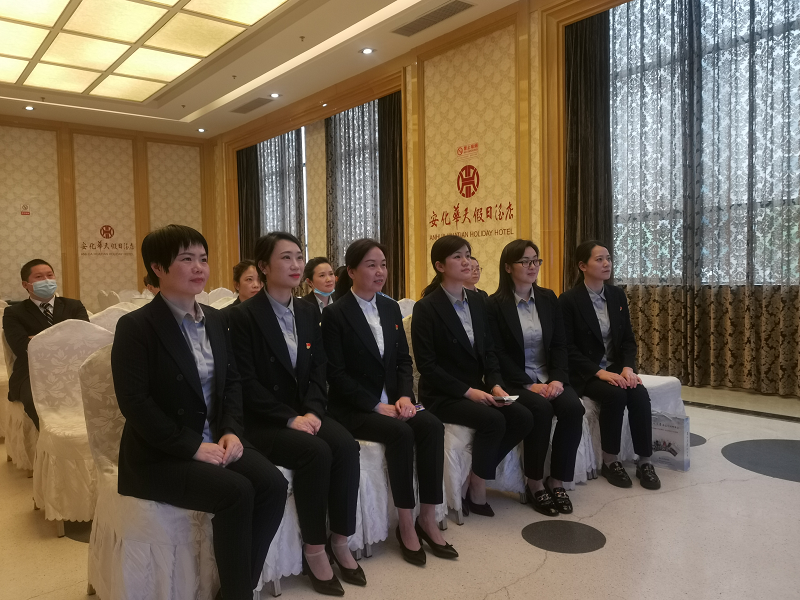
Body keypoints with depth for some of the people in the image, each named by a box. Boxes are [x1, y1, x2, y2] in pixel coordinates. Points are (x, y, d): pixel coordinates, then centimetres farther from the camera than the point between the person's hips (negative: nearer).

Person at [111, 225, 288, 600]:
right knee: (236, 492, -26)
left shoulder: (215, 320, 9)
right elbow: (135, 403, -18)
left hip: (214, 442, 6)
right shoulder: (135, 326, -11)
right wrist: (192, 446, -20)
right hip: (159, 456, -6)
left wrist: (231, 431, -6)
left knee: (272, 484, -16)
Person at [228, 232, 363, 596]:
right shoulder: (243, 316, -8)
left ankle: (339, 542, -6)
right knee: (315, 452, -29)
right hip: (262, 421, -5)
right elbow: (247, 382, -14)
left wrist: (312, 411, -10)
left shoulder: (308, 312, 11)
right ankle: (314, 551, -11)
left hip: (305, 412, 6)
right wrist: (290, 419, -20)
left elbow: (318, 369, 8)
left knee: (346, 446, -21)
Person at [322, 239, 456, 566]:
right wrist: (376, 405, -18)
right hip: (353, 408, -5)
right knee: (401, 433, -29)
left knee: (432, 426, -21)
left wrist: (405, 396, -7)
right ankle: (406, 525, -14)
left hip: (391, 401, 5)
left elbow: (404, 360, 11)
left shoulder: (391, 308, 11)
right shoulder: (335, 314, -7)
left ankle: (427, 519, -11)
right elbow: (336, 373, -11)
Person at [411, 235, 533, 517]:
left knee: (523, 418, -13)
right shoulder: (426, 308, -11)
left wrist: (495, 385, -7)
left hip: (476, 390, 7)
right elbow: (426, 365, -15)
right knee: (493, 420, -27)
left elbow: (489, 350, 10)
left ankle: (471, 480, 1)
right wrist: (467, 391, -19)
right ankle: (477, 492, -4)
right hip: (442, 395, -7)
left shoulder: (477, 301, 8)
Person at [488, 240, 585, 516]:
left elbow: (559, 345, 7)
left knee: (573, 408, -23)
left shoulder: (548, 299, 11)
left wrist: (557, 379, -10)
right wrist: (529, 385, -17)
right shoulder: (495, 304, -4)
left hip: (549, 378, 4)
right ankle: (535, 483, -12)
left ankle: (557, 481, -8)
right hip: (515, 381, -4)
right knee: (540, 409, -31)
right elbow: (499, 355, -9)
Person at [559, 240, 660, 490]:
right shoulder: (569, 300, -10)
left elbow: (628, 339, 8)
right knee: (614, 394, -30)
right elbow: (568, 348, -12)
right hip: (584, 374, -5)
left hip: (615, 369, 5)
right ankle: (610, 461, -11)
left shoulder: (617, 295, 7)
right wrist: (600, 372, -22)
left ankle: (644, 461, -10)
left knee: (640, 394, -23)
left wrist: (627, 367, -11)